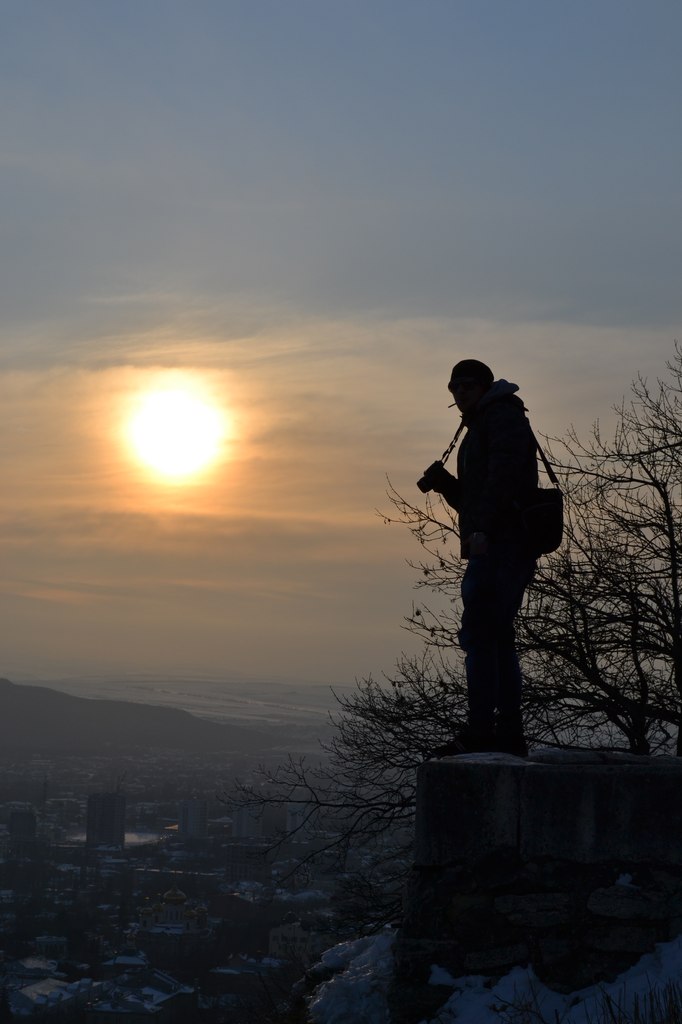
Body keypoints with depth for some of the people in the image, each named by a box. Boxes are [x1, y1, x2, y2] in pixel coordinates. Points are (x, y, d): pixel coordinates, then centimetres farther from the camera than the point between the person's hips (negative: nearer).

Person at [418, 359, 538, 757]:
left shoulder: (504, 416, -1)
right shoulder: (480, 429, 28)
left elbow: (506, 472, -18)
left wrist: (482, 529, -27)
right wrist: (444, 482, 10)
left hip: (500, 545, -10)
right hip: (497, 549, 10)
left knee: (479, 635, -15)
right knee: (497, 641, 9)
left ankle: (481, 731, -18)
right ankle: (510, 735, 10)